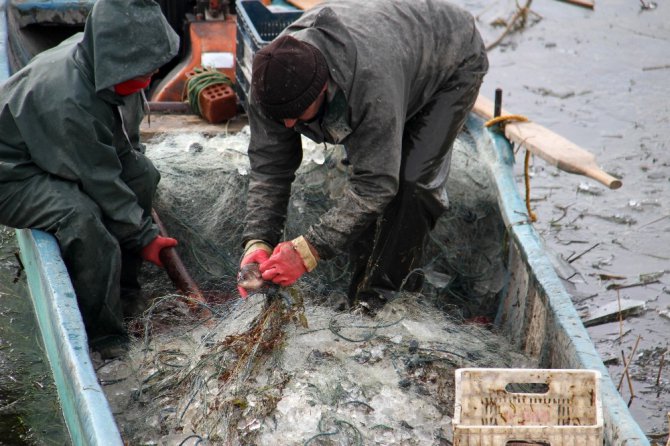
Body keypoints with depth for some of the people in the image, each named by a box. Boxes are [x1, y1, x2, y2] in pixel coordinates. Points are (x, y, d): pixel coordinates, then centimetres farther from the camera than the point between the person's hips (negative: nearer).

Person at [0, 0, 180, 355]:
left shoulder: (106, 65, -13)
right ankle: (100, 339, -20)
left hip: (53, 154, 9)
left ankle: (122, 281, 12)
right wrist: (143, 235, -22)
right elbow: (101, 181, -29)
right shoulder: (68, 102, -38)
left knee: (142, 174, 0)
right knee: (80, 215, -33)